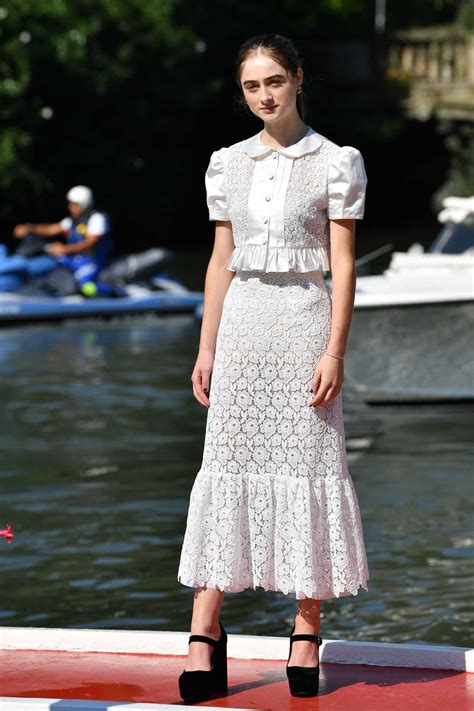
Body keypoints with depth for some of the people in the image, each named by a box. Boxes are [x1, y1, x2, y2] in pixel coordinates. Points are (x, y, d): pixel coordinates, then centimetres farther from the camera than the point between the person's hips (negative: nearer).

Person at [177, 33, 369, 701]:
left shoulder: (335, 162, 0)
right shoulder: (228, 164, 11)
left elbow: (343, 264, -3)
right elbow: (221, 259, 14)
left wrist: (334, 351, -10)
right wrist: (206, 347, 9)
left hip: (304, 319, -3)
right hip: (243, 321, 3)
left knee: (309, 464, -1)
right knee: (227, 465, -2)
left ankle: (307, 628, 6)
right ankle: (205, 632, -3)